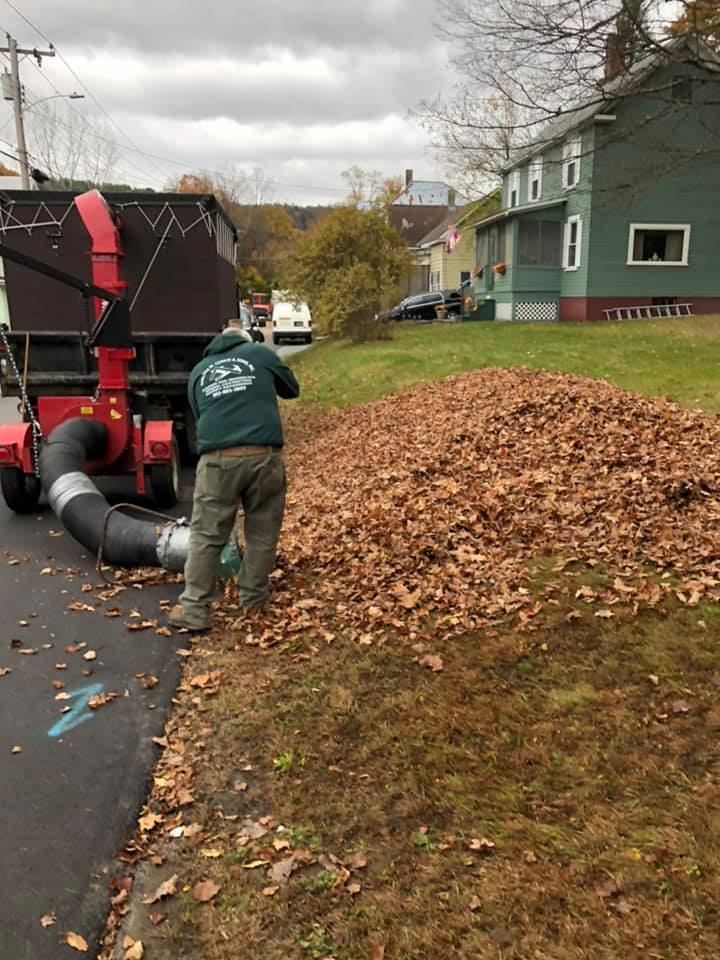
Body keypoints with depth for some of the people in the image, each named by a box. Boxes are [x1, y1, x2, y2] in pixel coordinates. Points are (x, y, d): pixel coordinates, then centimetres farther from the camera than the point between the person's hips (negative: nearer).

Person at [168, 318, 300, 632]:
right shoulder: (260, 353, 13)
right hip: (263, 457, -1)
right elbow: (292, 389, 26)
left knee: (206, 536, 8)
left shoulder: (199, 371, 21)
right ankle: (253, 601, 23)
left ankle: (194, 609, 10)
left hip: (217, 460, 1)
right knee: (262, 533, 13)